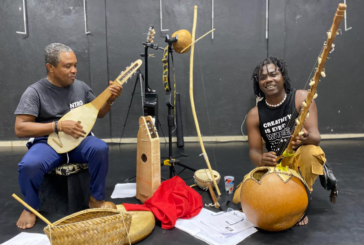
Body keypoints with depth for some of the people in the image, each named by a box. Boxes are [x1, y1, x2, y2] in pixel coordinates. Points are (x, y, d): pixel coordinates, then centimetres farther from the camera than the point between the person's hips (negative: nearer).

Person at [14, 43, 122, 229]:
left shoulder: (81, 87, 3)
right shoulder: (35, 92, -9)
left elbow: (98, 114, 14)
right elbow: (20, 128, -14)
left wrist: (109, 100, -7)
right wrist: (58, 126, -22)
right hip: (48, 142, -2)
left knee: (100, 148, -29)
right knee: (29, 165, -33)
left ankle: (96, 199, -5)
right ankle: (31, 207, 2)